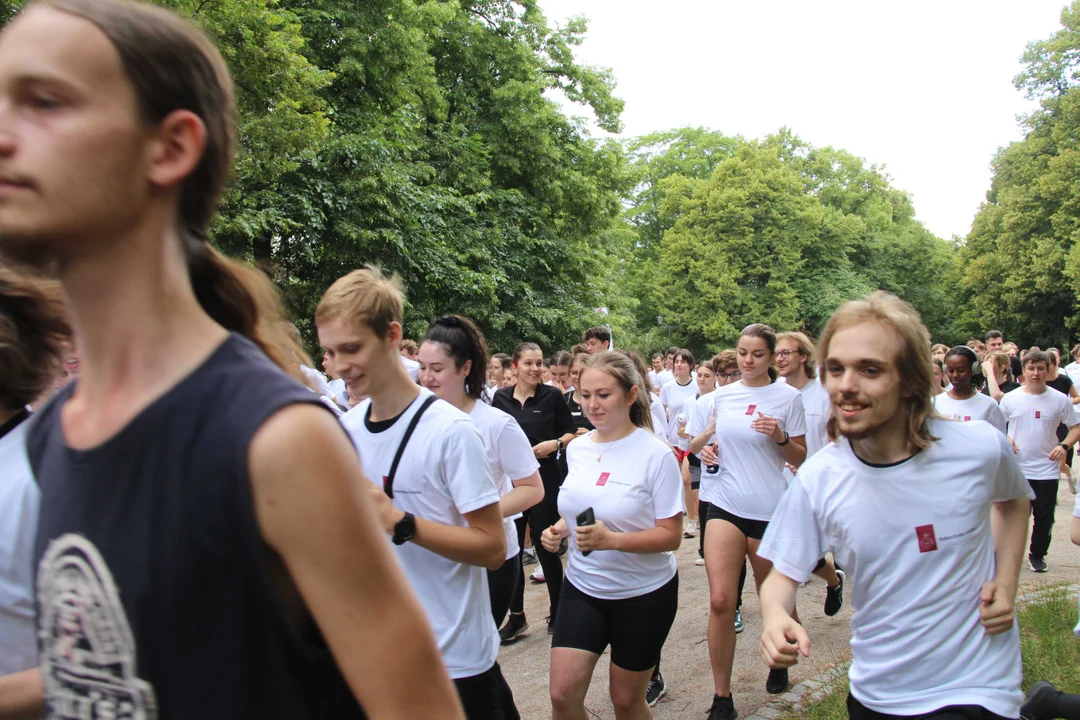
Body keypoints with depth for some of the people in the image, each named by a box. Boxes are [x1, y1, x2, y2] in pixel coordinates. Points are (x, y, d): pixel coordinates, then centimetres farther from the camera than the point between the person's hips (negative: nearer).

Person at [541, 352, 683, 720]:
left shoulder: (655, 455, -16)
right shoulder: (576, 448, 0)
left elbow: (671, 536, -16)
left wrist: (611, 540, -31)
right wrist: (559, 530, -6)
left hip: (644, 594, -4)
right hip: (582, 587, 4)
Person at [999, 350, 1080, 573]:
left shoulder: (1060, 400, -1)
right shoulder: (1010, 398, 0)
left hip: (1047, 471, 0)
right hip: (1017, 469, 0)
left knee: (1044, 517, 7)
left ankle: (1037, 555, 25)